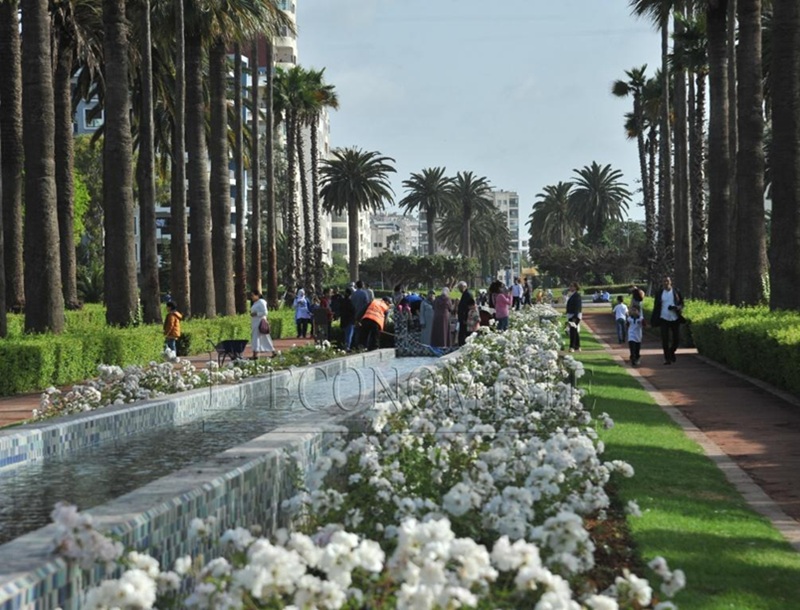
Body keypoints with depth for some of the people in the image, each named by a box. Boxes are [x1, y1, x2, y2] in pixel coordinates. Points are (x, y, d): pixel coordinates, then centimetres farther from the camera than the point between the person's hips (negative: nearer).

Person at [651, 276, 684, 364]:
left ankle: (671, 352, 29)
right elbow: (656, 306, 10)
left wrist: (677, 307, -16)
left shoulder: (676, 292, 3)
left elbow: (682, 303, 7)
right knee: (665, 339, -5)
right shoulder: (659, 293, 5)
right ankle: (667, 358, 2)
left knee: (677, 339, 1)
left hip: (675, 319, 0)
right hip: (664, 319, 0)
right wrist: (653, 320, 6)